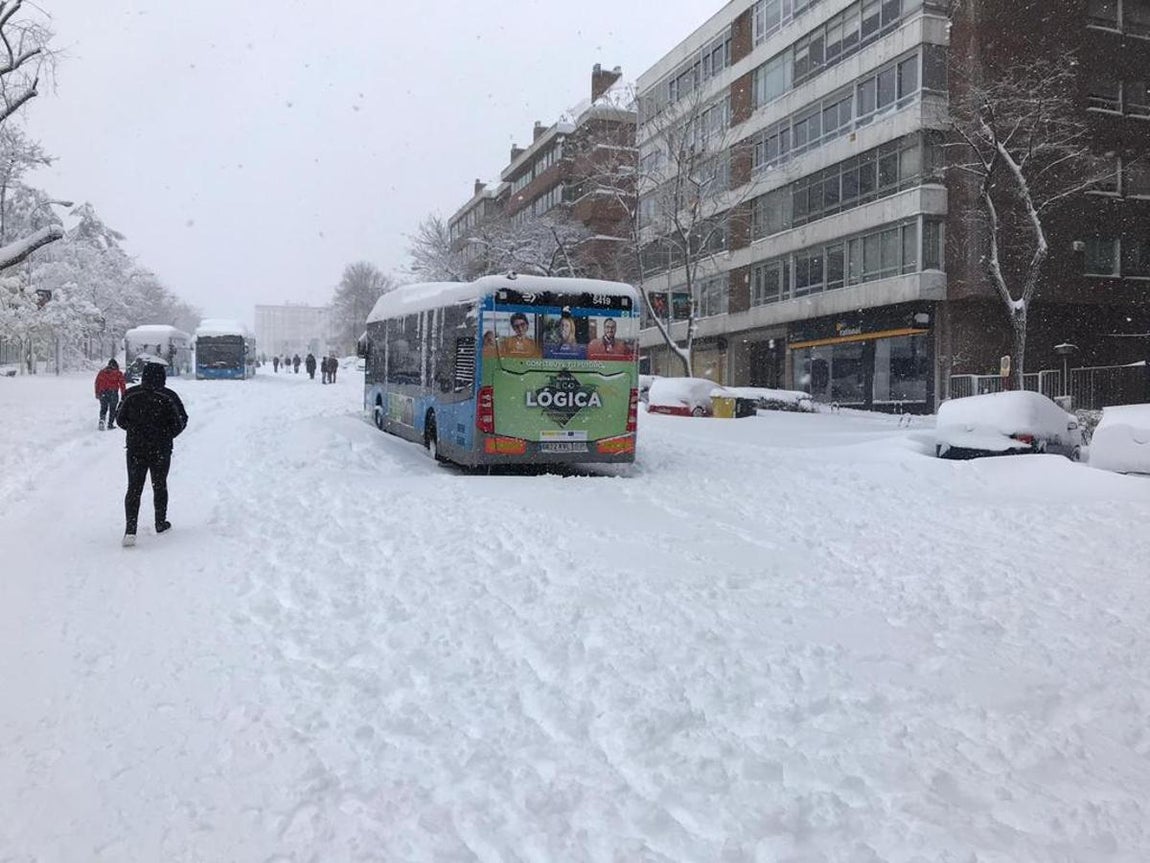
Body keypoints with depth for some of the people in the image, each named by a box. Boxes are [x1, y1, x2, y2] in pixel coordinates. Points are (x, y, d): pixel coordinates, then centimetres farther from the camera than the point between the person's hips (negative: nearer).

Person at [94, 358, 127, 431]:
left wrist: (97, 393, 16)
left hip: (103, 393, 2)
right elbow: (122, 384, -2)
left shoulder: (102, 372, 9)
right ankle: (110, 424, 5)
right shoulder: (118, 373, 0)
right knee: (112, 409, 7)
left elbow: (97, 383, 10)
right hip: (113, 393, -2)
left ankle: (102, 419, -8)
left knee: (103, 408, 15)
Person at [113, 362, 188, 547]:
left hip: (135, 449, 1)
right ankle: (160, 523, 27)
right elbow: (181, 422, -5)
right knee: (159, 486, 16)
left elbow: (120, 419, 4)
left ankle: (130, 529, -11)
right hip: (161, 450, -1)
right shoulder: (169, 397, -10)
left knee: (134, 488, 2)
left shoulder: (130, 395, -4)